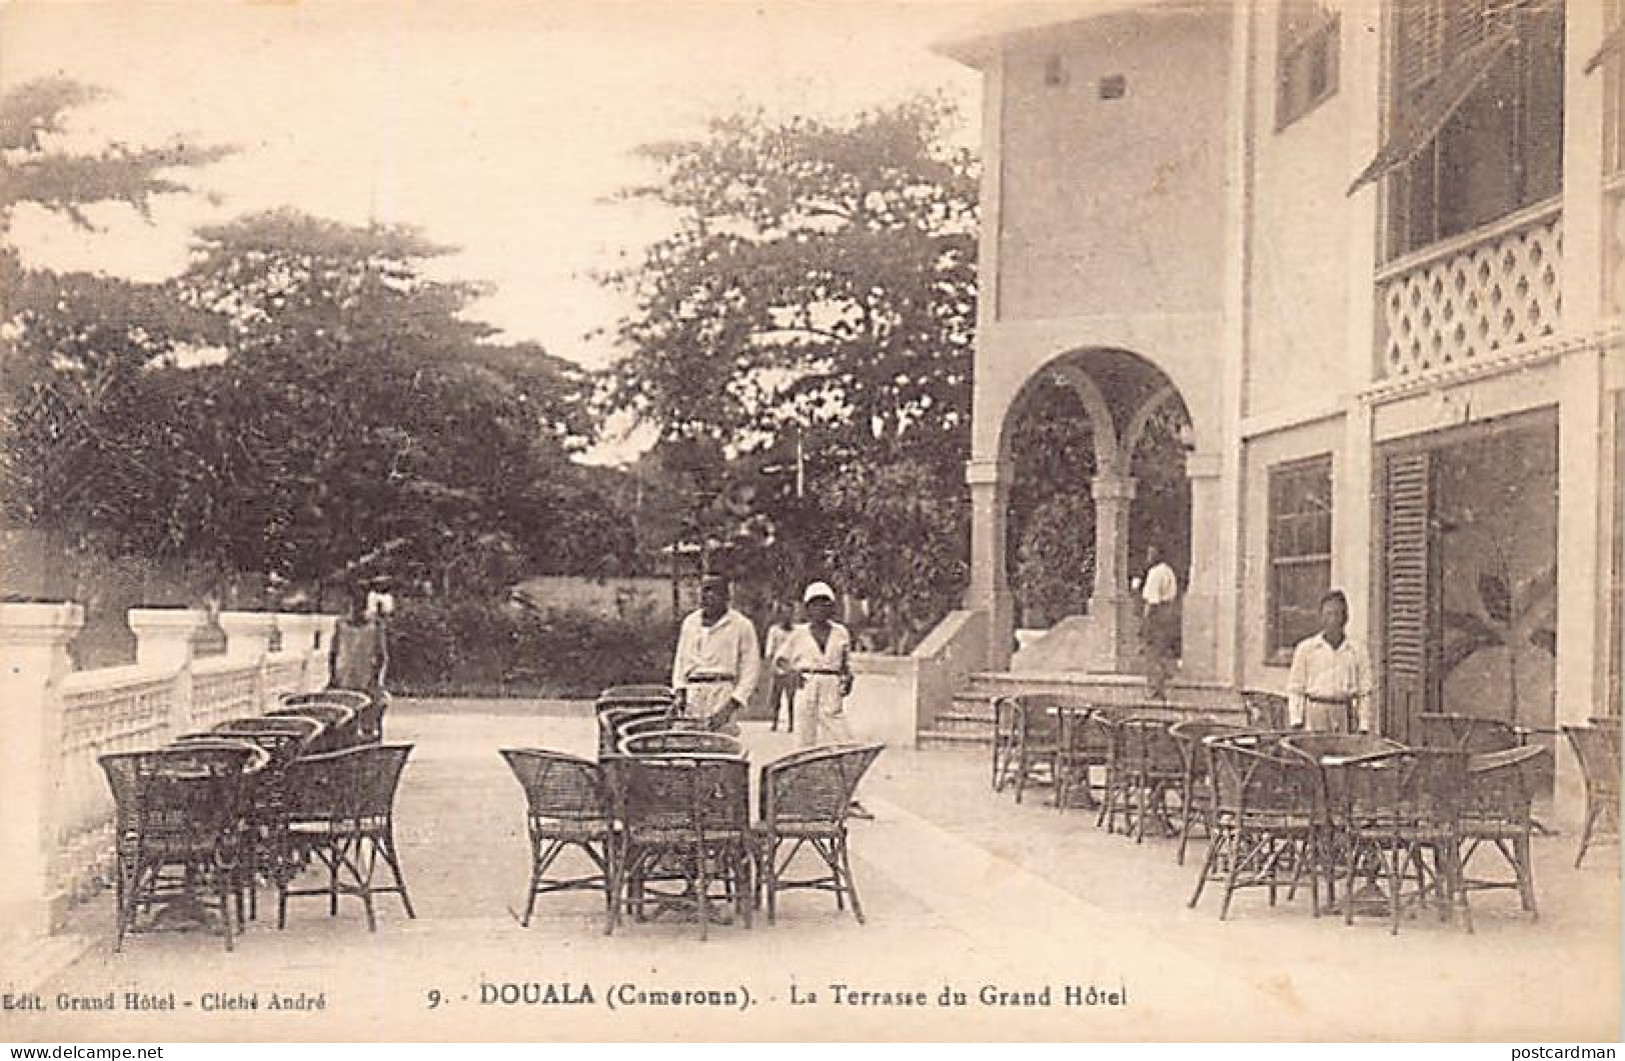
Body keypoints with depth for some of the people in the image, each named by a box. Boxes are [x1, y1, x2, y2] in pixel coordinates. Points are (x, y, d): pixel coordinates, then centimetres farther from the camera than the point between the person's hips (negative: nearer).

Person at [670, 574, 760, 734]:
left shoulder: (741, 625, 3)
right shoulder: (690, 622, 17)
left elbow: (750, 668, 2)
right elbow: (680, 659, 21)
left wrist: (734, 701, -8)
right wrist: (680, 690, 7)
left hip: (722, 693, -4)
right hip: (692, 694, 4)